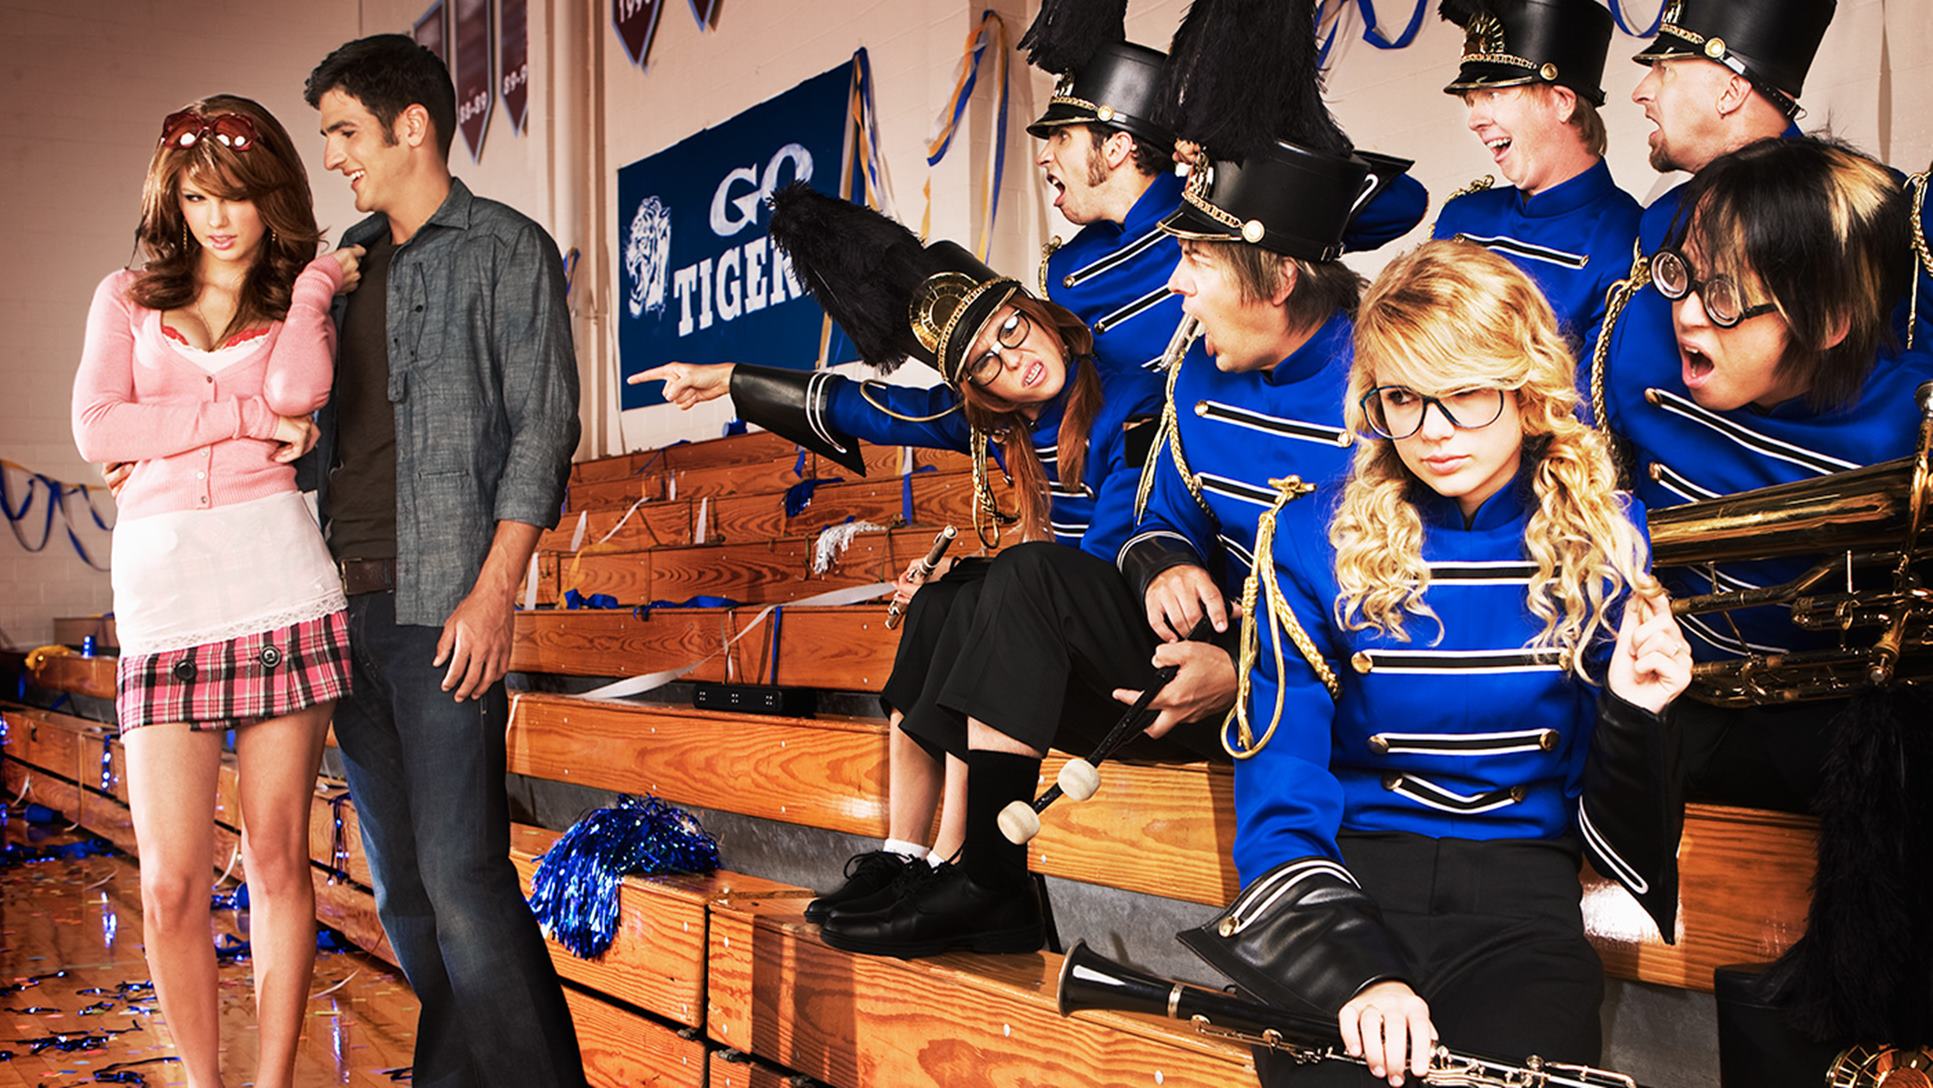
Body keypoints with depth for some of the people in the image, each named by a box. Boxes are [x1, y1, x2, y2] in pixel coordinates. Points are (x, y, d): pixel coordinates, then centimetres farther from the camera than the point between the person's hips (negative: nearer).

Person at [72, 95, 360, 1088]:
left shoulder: (299, 304, 15)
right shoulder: (128, 298, 19)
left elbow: (297, 397, -9)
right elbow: (96, 429, 2)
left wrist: (313, 288, 1)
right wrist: (246, 418, -2)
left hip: (277, 571, 0)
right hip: (160, 581, 1)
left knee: (277, 858, 2)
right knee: (170, 883, -4)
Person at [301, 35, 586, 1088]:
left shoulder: (507, 250, 0)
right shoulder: (348, 259, 19)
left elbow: (541, 431, -7)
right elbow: (315, 418, 22)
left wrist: (492, 593, -15)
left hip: (442, 606, -7)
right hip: (345, 602, 7)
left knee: (460, 874, -10)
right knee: (399, 885, 10)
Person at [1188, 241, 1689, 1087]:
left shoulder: (1608, 543, 2)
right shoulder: (1315, 537, -1)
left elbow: (1626, 846, 6)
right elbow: (1280, 800, -6)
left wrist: (1634, 719, -14)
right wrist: (1358, 971, -22)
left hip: (1521, 893, 1)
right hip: (1345, 868, 0)